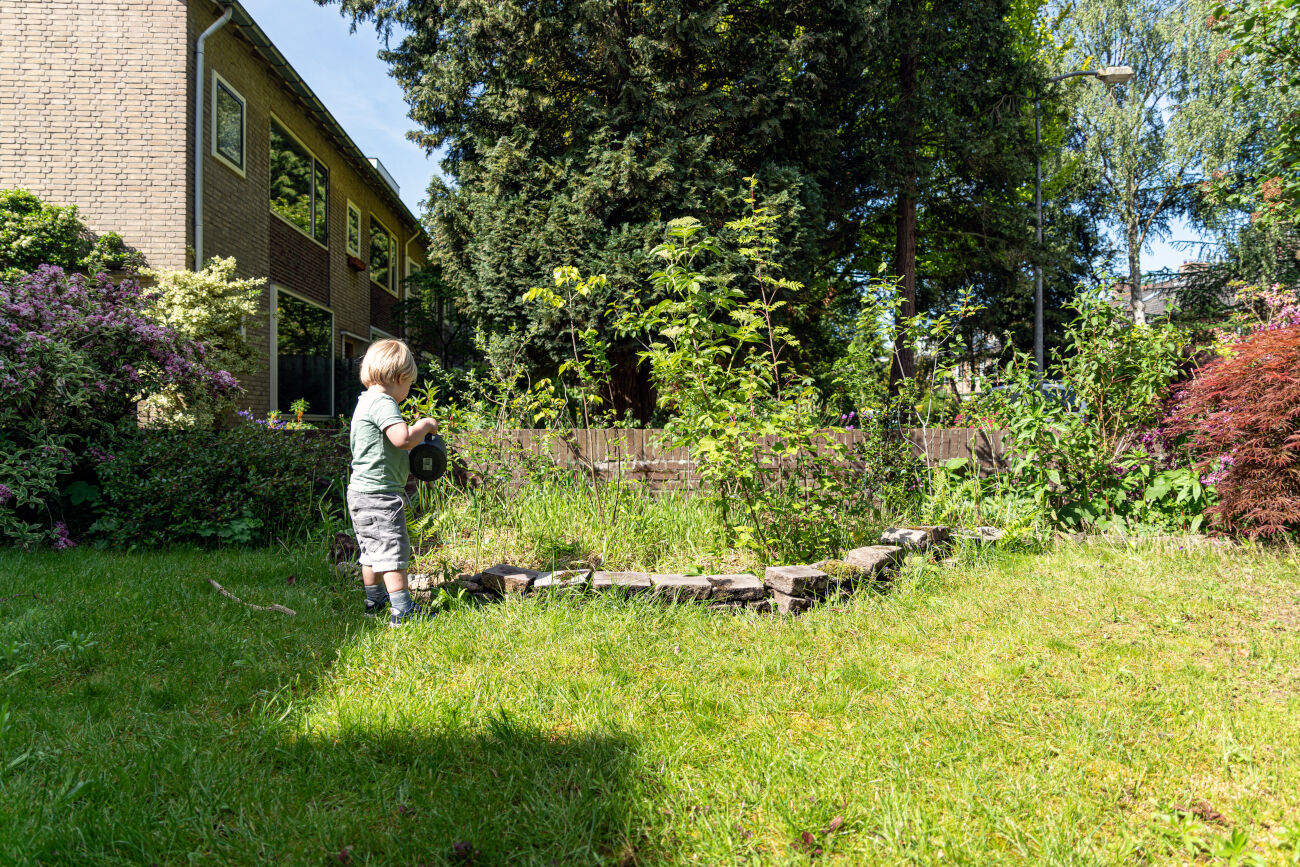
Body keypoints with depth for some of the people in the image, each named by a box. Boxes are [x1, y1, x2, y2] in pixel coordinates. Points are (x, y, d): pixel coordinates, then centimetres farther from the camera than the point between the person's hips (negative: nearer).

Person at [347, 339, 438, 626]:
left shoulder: (365, 402, 15)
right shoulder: (383, 403, -17)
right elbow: (403, 438, -31)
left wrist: (414, 429, 18)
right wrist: (423, 426, -14)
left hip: (362, 492, 10)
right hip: (380, 494, -10)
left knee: (372, 550, 20)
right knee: (393, 551, -6)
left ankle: (374, 602, 32)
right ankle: (402, 611, -2)